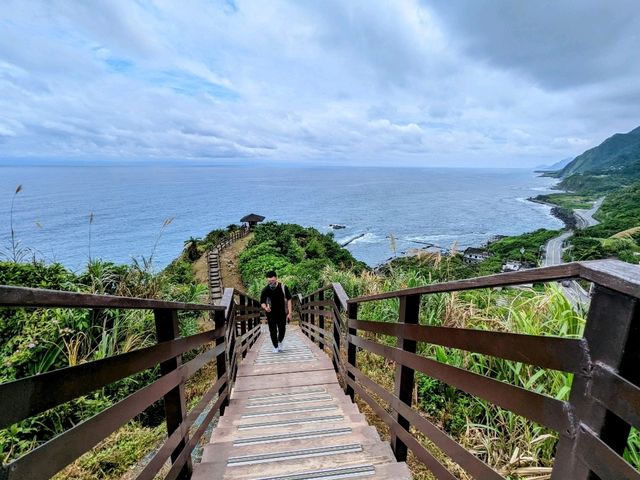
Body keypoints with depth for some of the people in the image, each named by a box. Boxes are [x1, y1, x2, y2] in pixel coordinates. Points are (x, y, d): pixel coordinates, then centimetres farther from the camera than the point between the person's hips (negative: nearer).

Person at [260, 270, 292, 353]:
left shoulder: (283, 287, -10)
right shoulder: (265, 290, -9)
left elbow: (289, 300, -3)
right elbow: (262, 302, -2)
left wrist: (289, 313, -6)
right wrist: (265, 307, -25)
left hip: (282, 313, 0)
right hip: (271, 314, 0)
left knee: (282, 330, 7)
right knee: (272, 331, 4)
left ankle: (280, 342, 37)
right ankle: (275, 347, 25)